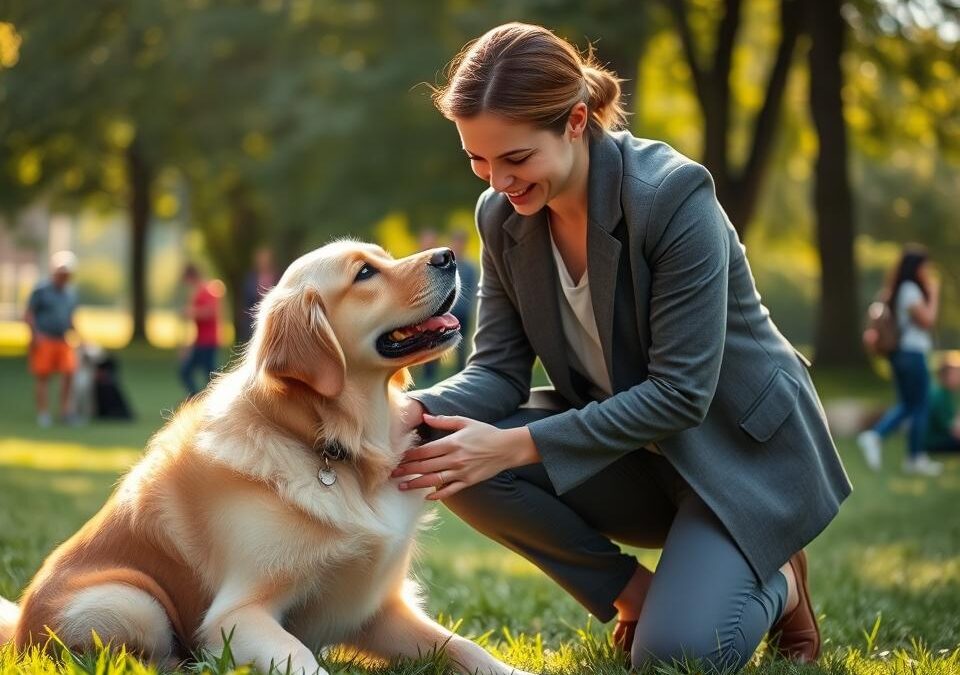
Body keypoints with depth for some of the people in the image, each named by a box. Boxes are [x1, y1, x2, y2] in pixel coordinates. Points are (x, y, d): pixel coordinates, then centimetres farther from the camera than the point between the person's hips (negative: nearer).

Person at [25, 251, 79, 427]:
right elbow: (29, 315, -5)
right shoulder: (41, 290, -5)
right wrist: (36, 335, -14)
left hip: (63, 341, 5)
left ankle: (66, 410, -2)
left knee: (69, 373, -9)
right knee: (42, 377, -1)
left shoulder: (71, 293, 13)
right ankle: (43, 414, 5)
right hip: (43, 340, -5)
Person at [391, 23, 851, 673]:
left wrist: (518, 445, -33)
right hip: (627, 445, 6)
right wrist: (420, 410, -27)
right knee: (453, 457, -20)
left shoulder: (673, 194, -26)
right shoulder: (502, 216, -6)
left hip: (741, 444, -6)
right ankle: (632, 590, -1)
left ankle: (774, 583, 11)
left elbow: (681, 392, -27)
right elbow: (499, 368, -4)